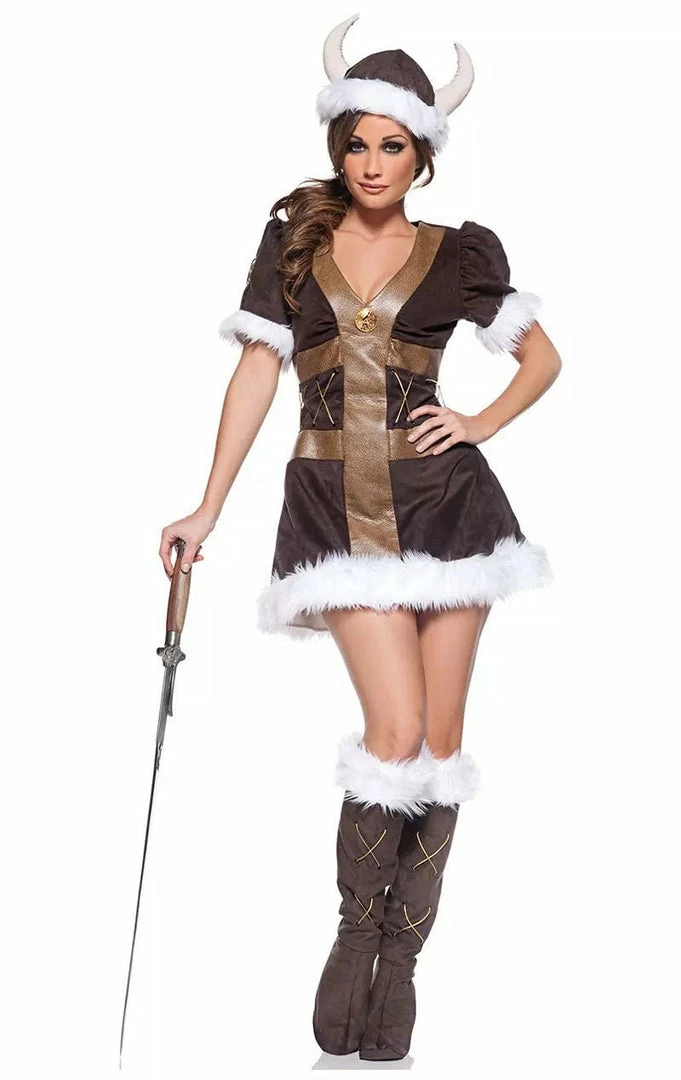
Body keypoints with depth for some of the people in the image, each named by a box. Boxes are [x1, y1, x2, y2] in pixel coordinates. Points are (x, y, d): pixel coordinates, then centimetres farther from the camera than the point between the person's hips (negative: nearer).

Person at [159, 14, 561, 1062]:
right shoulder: (294, 241, 8)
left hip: (442, 499, 1)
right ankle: (354, 935, 6)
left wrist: (482, 424, 0)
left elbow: (543, 357, 16)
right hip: (337, 505, -1)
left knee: (440, 738, 1)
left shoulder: (460, 254, 6)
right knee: (395, 731, -13)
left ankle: (402, 954, 12)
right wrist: (208, 510, 2)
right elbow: (256, 375, 6)